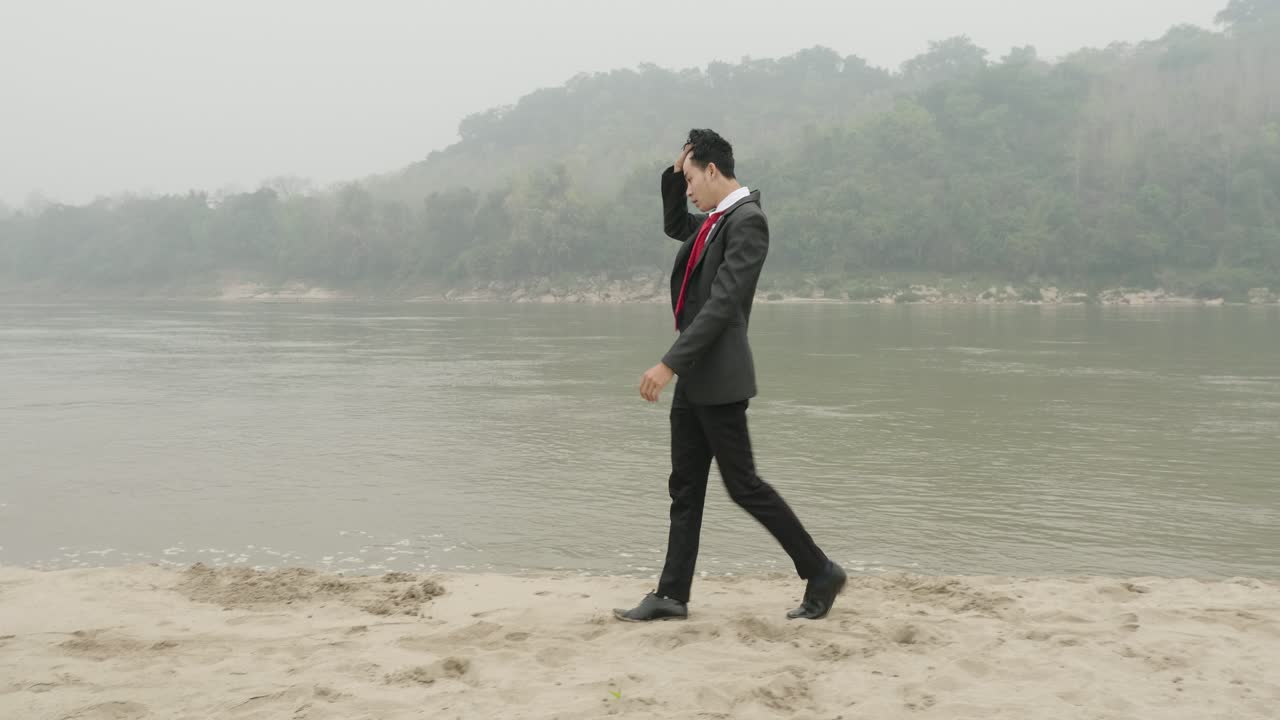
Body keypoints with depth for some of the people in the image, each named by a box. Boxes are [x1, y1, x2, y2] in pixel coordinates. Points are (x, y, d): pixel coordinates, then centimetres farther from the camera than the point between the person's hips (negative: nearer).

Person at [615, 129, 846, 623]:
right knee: (685, 487, 10)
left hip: (718, 378, -10)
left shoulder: (747, 220, -15)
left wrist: (669, 364, -24)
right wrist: (674, 174, 16)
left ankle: (820, 572, 10)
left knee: (743, 484, -3)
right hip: (695, 377, 10)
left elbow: (722, 304, -22)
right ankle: (672, 595, 15)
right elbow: (674, 225, 34)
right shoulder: (715, 220, 13)